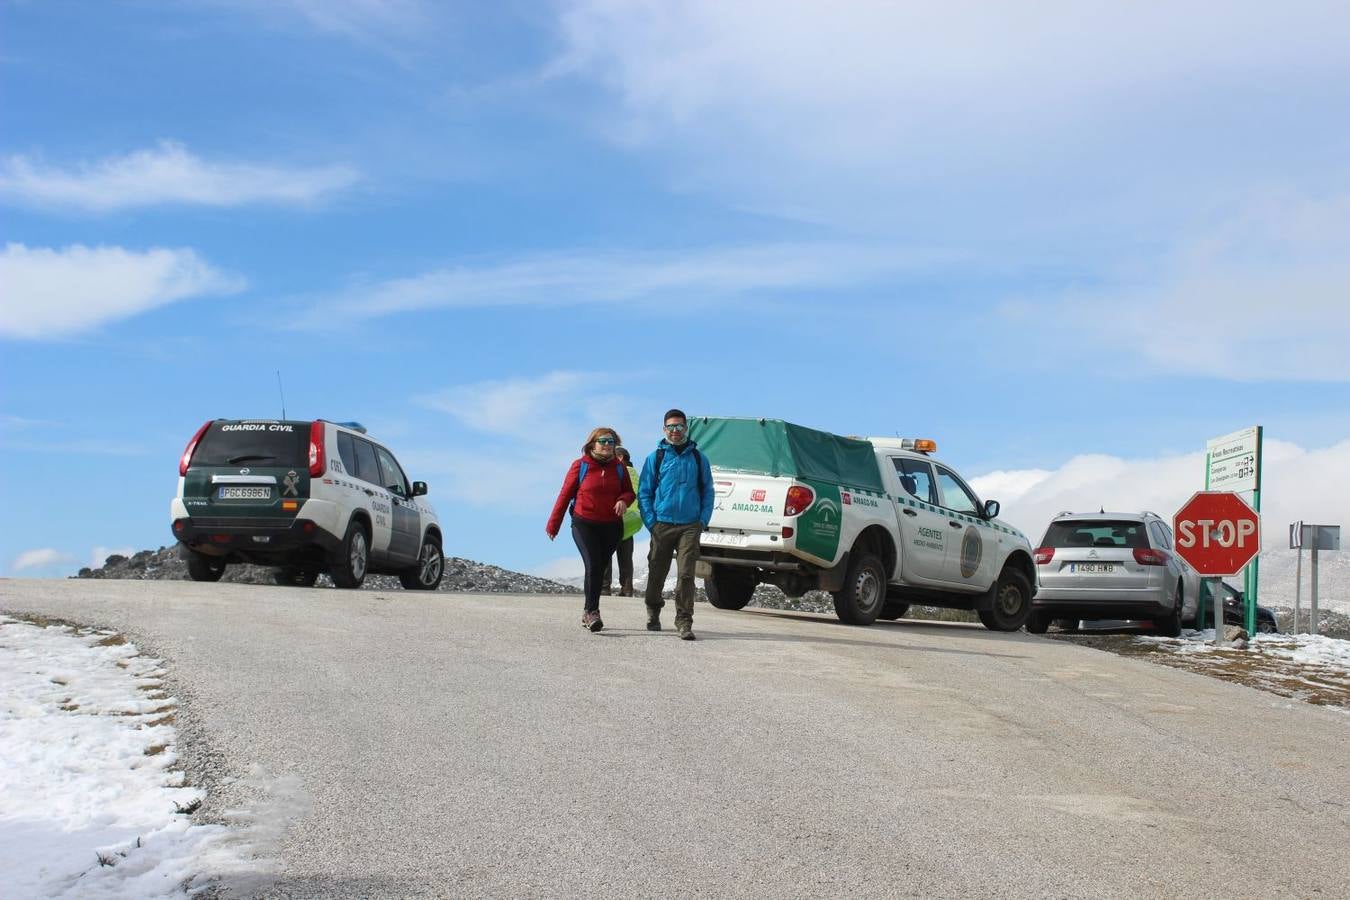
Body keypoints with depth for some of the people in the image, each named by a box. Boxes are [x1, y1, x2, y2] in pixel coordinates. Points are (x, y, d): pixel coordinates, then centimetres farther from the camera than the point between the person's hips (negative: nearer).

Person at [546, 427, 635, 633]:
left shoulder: (619, 467, 8)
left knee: (599, 568, 6)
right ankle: (592, 612, -14)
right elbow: (565, 495, 2)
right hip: (584, 524, -3)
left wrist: (623, 500, -11)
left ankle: (589, 612, 18)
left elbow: (629, 491, 15)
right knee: (593, 565, -17)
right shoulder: (580, 466, -2)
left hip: (611, 526, 3)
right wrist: (553, 525, 3)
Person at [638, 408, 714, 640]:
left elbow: (707, 491, 14)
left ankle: (684, 622, -8)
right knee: (657, 573, 9)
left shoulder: (697, 458, 10)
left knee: (686, 575, -9)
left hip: (690, 526, 0)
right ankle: (653, 613, 30)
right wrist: (651, 522, -4)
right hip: (662, 525, 0)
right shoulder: (655, 458, 6)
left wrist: (704, 520, 2)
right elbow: (644, 492, 6)